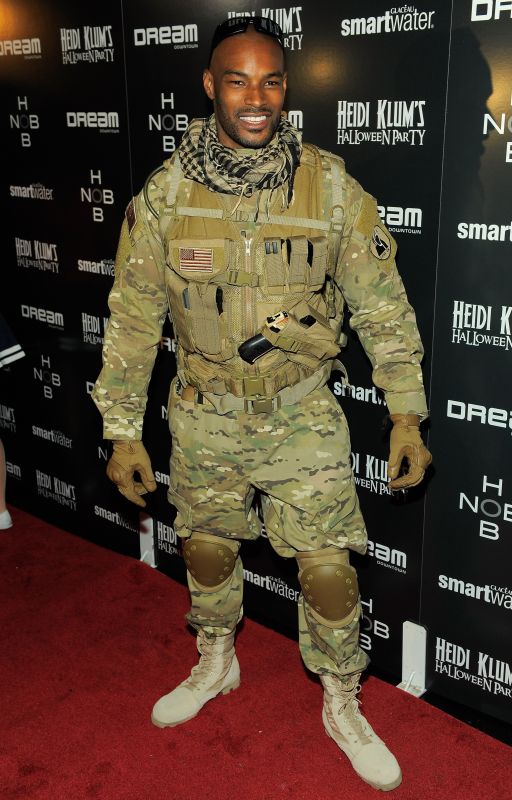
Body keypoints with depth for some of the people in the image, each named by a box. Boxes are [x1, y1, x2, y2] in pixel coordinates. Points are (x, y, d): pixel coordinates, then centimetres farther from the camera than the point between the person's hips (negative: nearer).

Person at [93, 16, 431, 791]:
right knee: (206, 549, 19)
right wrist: (123, 432, -2)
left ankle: (343, 707, 29)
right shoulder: (166, 191, -8)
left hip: (302, 414, -1)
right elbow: (133, 318, -3)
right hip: (203, 415, 2)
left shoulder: (331, 186, -11)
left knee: (329, 567, 1)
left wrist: (406, 416, -6)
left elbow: (383, 308, -4)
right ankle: (216, 664, 48)